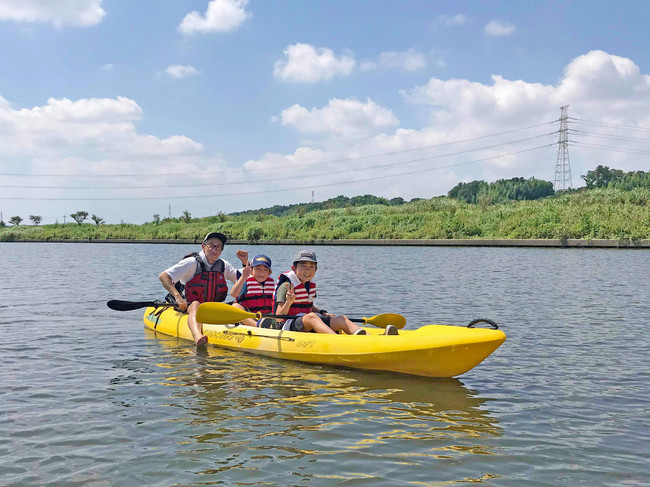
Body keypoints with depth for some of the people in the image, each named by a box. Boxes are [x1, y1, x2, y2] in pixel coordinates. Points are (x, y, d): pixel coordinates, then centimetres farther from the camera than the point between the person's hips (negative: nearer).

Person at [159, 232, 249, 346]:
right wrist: (177, 296, -24)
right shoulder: (192, 263, -6)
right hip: (186, 308, -6)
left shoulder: (224, 265, 11)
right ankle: (198, 336, -70)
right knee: (195, 305, -39)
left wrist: (245, 262, 3)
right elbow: (163, 276, -12)